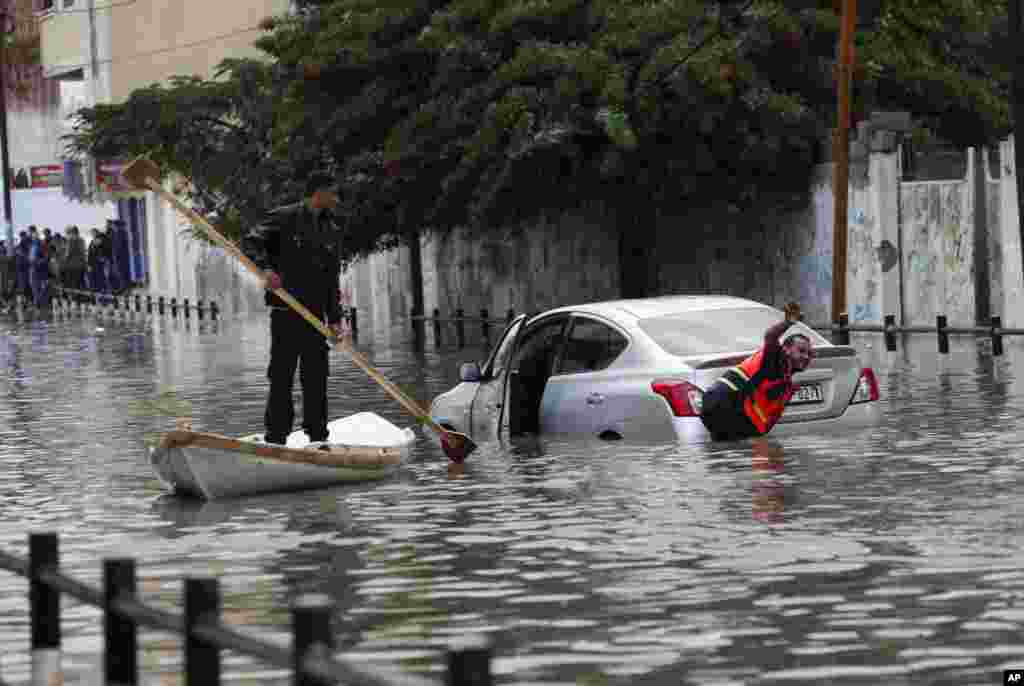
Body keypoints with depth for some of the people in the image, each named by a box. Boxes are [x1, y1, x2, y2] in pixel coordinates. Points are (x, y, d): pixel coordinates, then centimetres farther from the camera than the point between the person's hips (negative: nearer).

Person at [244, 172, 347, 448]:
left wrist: (335, 318, 7)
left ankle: (318, 437, 13)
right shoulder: (285, 218, -1)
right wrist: (265, 268, -27)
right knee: (282, 374, -4)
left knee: (317, 376, 6)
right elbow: (252, 241, -8)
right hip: (285, 310, -5)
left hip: (315, 312, 5)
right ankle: (276, 436, -1)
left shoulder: (332, 231, 15)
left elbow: (332, 280, 15)